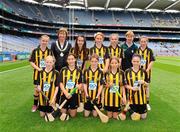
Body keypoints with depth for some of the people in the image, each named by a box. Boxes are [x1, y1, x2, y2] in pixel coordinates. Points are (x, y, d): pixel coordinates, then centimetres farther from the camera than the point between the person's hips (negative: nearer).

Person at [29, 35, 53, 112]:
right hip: (37, 73, -1)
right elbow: (31, 62, -4)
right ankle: (35, 104, 28)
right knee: (36, 89, 10)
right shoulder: (35, 51, -3)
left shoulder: (50, 51, 2)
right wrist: (38, 68, -18)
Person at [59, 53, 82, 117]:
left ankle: (70, 109, 40)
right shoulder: (63, 70, -2)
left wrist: (79, 86, -21)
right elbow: (61, 83, -6)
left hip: (74, 95, 1)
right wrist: (66, 93, -19)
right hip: (64, 94, -1)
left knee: (73, 115, 9)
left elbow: (80, 83, 4)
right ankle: (66, 109, 39)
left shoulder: (78, 71, 1)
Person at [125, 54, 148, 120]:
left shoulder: (144, 72, -2)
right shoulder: (127, 72, -6)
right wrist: (131, 88, -20)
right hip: (132, 97, -1)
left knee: (143, 116, 9)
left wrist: (143, 82, -17)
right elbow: (125, 85, -1)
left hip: (142, 97, 2)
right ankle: (129, 108, 34)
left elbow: (147, 84, 5)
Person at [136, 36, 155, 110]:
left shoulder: (149, 51, -2)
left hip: (147, 72, -1)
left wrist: (147, 69, -15)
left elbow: (152, 61, -4)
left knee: (146, 86, 9)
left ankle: (147, 103, 23)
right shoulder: (137, 50, 3)